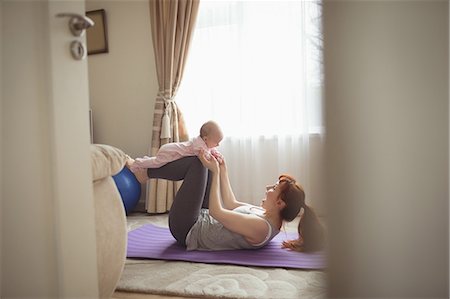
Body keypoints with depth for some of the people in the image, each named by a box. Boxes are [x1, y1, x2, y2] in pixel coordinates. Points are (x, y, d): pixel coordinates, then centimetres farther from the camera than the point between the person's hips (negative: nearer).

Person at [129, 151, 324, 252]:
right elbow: (231, 204, 11)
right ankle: (146, 171, 13)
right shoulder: (267, 216, -1)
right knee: (202, 163, 7)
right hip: (203, 220, 9)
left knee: (198, 162, -12)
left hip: (187, 230, -9)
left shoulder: (261, 227, -29)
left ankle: (145, 171, 6)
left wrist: (215, 172, -20)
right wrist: (223, 170, 10)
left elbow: (216, 211, -27)